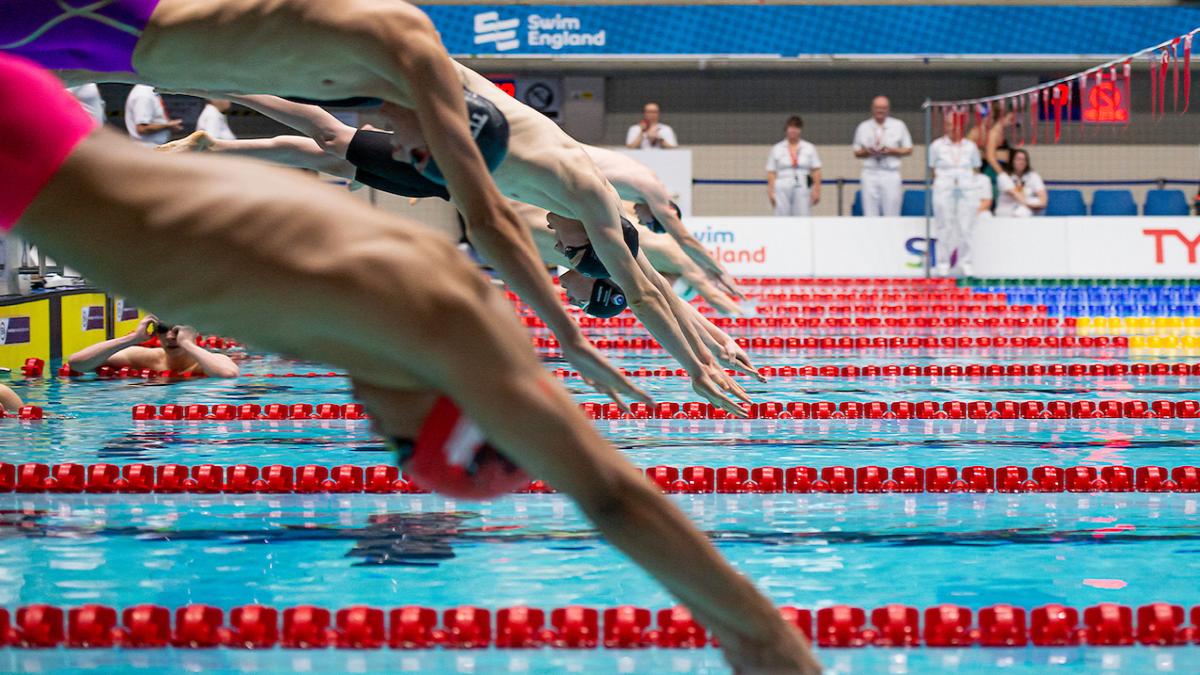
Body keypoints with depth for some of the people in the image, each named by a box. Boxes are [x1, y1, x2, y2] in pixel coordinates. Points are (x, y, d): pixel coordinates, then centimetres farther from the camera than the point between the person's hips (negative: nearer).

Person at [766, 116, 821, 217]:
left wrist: (816, 191, 1)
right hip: (782, 189, 0)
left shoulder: (809, 148, 13)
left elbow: (816, 171, 9)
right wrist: (770, 192, -1)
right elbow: (771, 173, 8)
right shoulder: (777, 149, 12)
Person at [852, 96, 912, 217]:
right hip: (870, 174, 1)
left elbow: (908, 150, 10)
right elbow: (857, 153, 15)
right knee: (870, 215, -5)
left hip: (891, 174, -1)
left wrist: (891, 151, -7)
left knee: (892, 216, -5)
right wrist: (867, 151, -6)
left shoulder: (899, 126, 10)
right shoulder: (863, 127, 13)